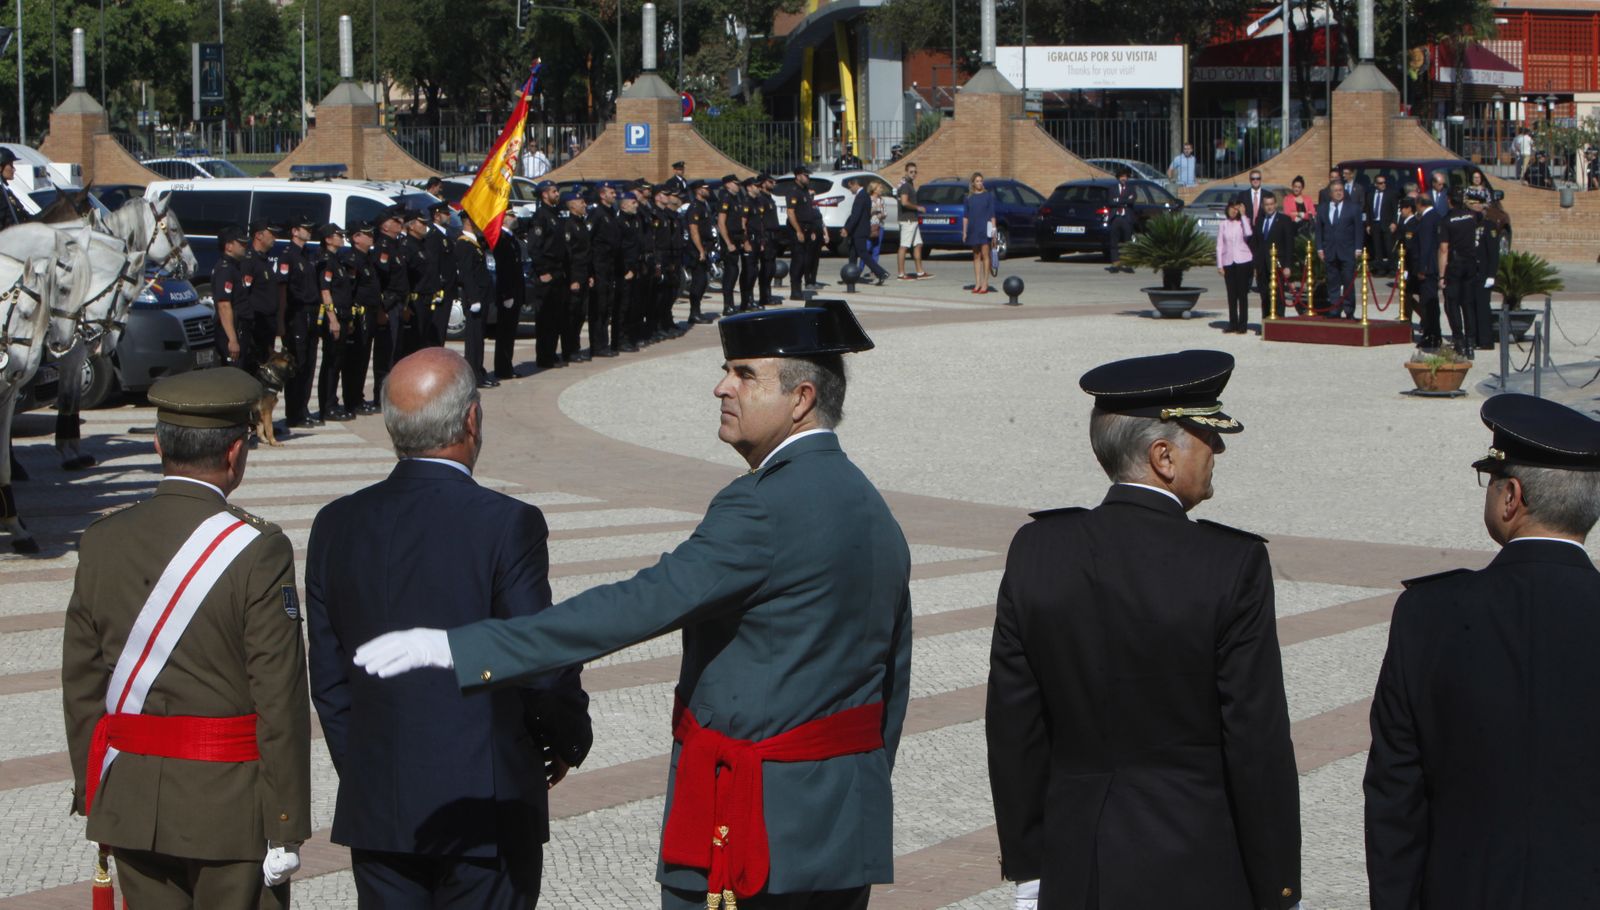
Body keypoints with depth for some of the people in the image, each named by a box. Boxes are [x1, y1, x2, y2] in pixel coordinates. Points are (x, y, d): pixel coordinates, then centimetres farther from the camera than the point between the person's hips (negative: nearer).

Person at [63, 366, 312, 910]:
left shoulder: (103, 542, 0)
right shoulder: (257, 550, -14)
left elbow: (81, 685, 5)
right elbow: (280, 702, -14)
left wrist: (92, 796, 15)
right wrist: (286, 829, -8)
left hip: (130, 801, 5)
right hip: (232, 804, -4)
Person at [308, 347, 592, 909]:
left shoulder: (336, 525, 1)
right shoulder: (506, 525, -15)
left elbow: (328, 680, 7)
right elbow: (543, 662, -12)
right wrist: (569, 740, 8)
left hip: (375, 810, 4)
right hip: (486, 807, -4)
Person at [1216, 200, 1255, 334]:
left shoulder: (1244, 222, 3)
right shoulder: (1223, 225, 9)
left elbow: (1248, 233, -19)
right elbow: (1219, 246, 9)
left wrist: (1243, 215, -11)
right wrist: (1219, 265, 2)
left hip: (1243, 261, -2)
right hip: (1228, 261, 2)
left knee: (1242, 293, -2)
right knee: (1231, 294, 5)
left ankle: (1242, 324, 1)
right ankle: (1232, 324, 10)